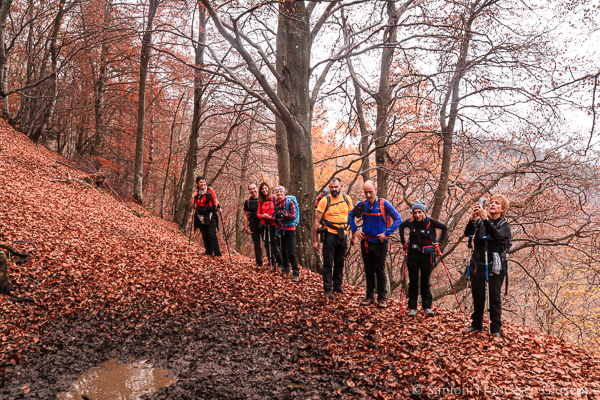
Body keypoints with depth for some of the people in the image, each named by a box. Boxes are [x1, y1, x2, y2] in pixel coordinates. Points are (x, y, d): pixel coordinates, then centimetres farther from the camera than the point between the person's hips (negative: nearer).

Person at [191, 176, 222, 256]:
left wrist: (218, 208, -18)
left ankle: (217, 253, -11)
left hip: (210, 216, -3)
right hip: (200, 217, 4)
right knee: (205, 236, 6)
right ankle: (209, 252, 16)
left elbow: (215, 201, -1)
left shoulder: (210, 190, 2)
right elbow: (194, 207, 6)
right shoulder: (196, 193, 10)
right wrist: (193, 197, -6)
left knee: (212, 235, -12)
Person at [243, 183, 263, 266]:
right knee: (257, 245, 7)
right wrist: (246, 228, 3)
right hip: (253, 225, 2)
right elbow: (245, 215, 8)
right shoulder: (247, 202, 8)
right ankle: (259, 262, 19)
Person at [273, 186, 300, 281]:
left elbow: (293, 216, -12)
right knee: (283, 251, 10)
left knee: (291, 252, -9)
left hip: (290, 228, -5)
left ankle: (296, 273, -2)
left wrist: (284, 214, -24)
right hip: (281, 229, 5)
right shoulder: (277, 203, 10)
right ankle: (286, 270, 24)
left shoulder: (290, 202, -7)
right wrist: (276, 217, -2)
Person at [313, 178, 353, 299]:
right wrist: (315, 240, -9)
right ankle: (328, 289, 8)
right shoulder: (324, 200, -7)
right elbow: (317, 221, -6)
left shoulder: (347, 199, 5)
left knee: (340, 263, 13)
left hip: (343, 235, 4)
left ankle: (338, 286, 28)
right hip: (330, 235, -4)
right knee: (328, 263, -1)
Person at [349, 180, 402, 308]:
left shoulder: (384, 204, -10)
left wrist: (386, 233, -15)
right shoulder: (362, 204, 1)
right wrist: (355, 230, 5)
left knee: (380, 271, 2)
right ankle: (370, 296, 22)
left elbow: (398, 219, -8)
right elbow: (350, 216, 17)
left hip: (380, 243, -4)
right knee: (369, 271, 12)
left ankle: (382, 298, 12)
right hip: (365, 242, 4)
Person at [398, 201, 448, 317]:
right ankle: (412, 308, 12)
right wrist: (403, 241, 12)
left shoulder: (431, 222, -9)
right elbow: (401, 227, 18)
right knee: (413, 282, 5)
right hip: (413, 255, 1)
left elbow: (445, 228, 7)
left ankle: (427, 307, 16)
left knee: (425, 282, 6)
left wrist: (439, 241, 0)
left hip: (427, 255, -1)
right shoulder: (410, 222, -4)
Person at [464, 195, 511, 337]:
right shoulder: (479, 221, 5)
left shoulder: (504, 225, 0)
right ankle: (476, 324, 24)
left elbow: (497, 235, -23)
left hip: (495, 266, -2)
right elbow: (468, 233, -11)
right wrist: (473, 219, -28)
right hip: (478, 264, 3)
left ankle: (496, 328, 12)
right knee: (477, 296, 11)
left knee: (495, 297, 1)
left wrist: (485, 219, -34)